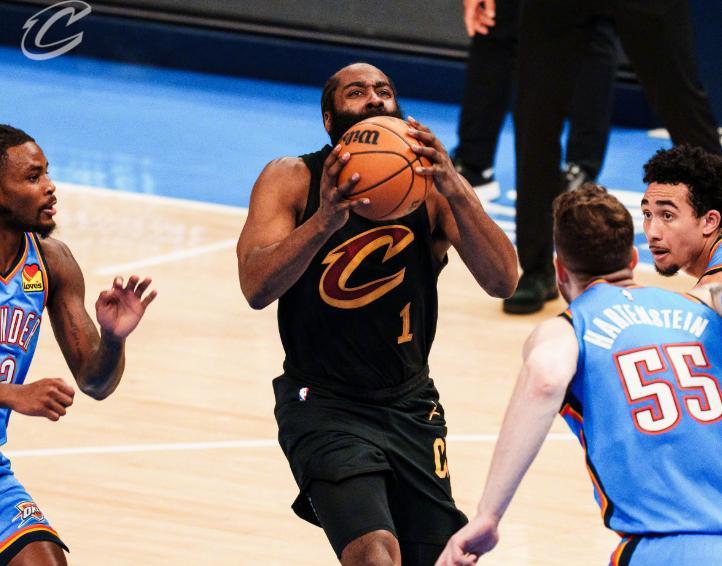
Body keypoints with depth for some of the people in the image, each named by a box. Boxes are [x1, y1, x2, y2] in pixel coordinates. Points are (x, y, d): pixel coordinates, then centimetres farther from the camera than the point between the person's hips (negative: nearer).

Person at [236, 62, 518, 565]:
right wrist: (324, 222, -38)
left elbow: (502, 281, -15)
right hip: (323, 405, -4)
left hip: (411, 405, 4)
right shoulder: (292, 180, -6)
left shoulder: (432, 183, -2)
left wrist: (455, 191, -31)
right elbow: (256, 288, -21)